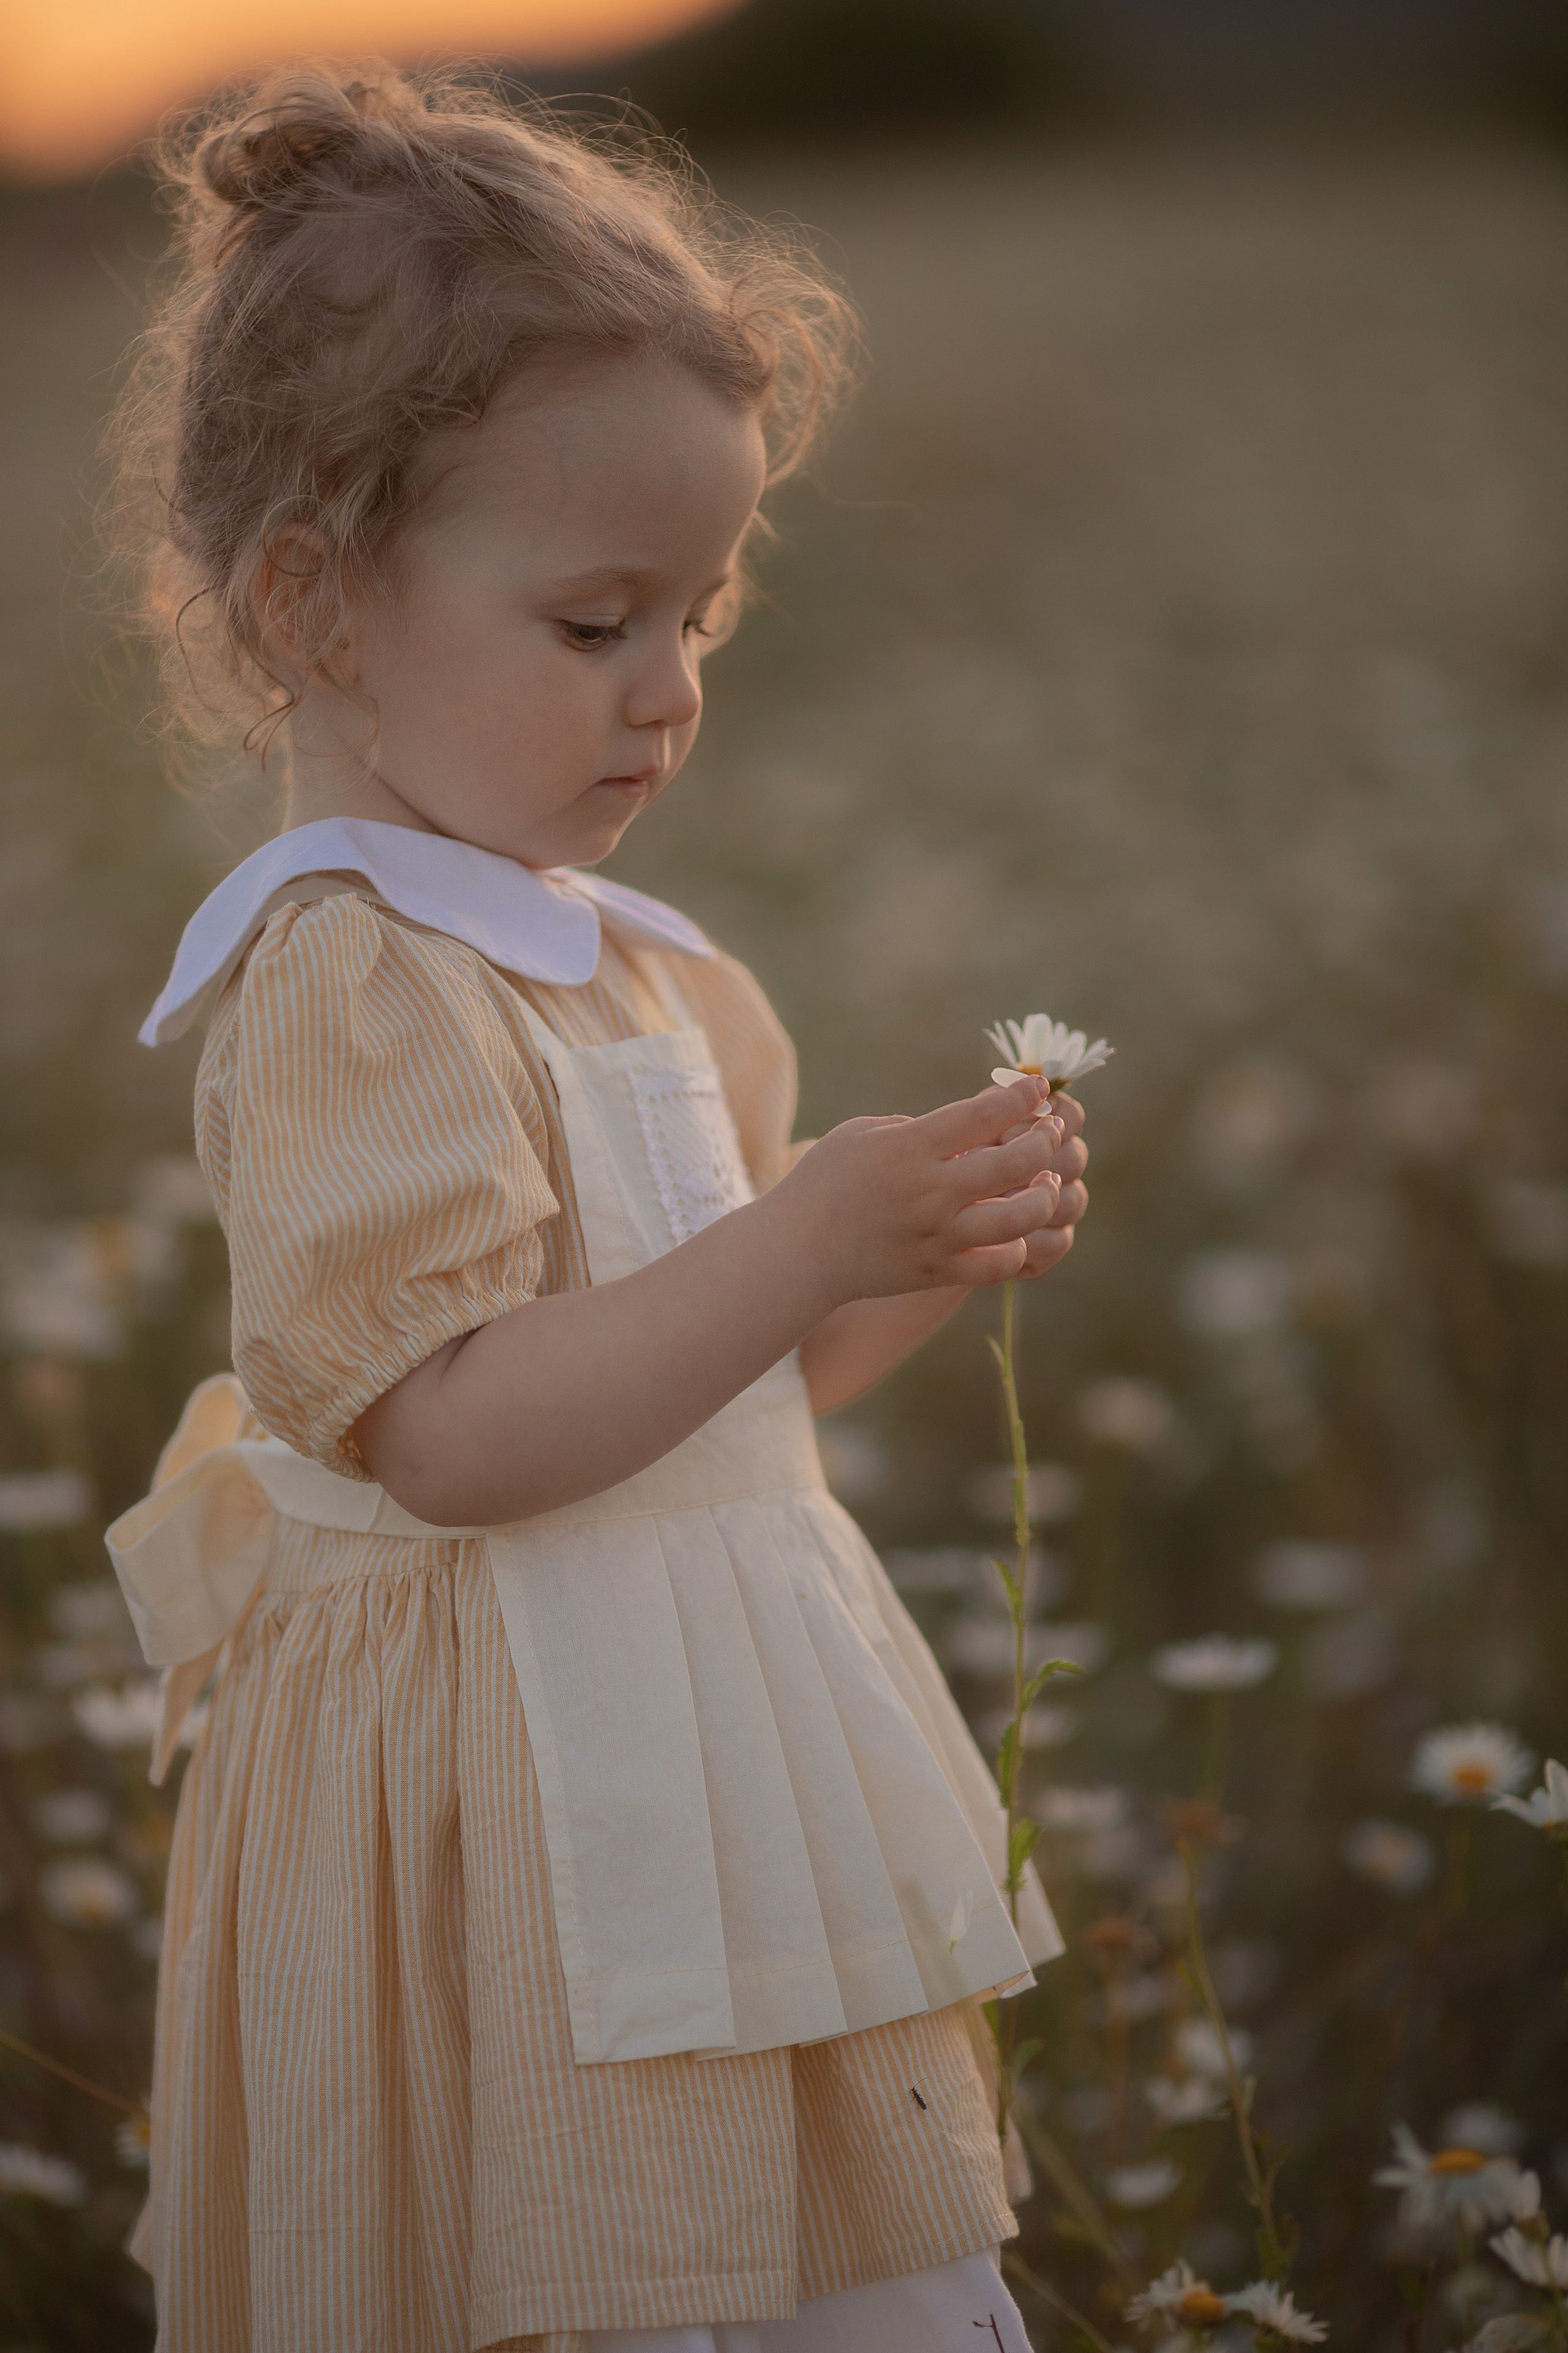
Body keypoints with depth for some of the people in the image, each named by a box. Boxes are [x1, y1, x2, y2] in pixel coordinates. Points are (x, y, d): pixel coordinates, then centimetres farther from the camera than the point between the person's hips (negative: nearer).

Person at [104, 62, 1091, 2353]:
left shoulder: (606, 956, 13)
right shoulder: (349, 979, -16)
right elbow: (452, 1433, -24)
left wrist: (912, 1261, 3)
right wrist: (805, 1239, -27)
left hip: (707, 1776, 9)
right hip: (527, 1823, -9)